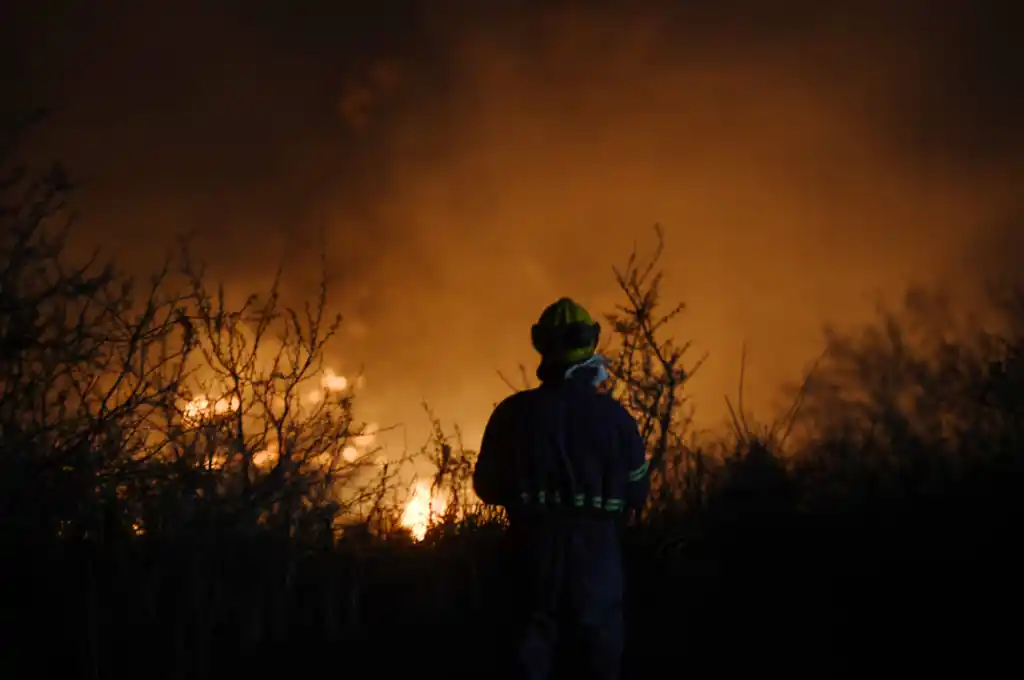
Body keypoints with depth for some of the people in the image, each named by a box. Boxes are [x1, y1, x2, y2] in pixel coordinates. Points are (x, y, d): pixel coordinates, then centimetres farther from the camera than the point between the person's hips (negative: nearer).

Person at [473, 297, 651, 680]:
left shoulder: (514, 413, -5)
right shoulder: (614, 416, -6)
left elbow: (488, 487, 3)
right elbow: (637, 493, 0)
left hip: (534, 551, 0)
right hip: (595, 554, 0)